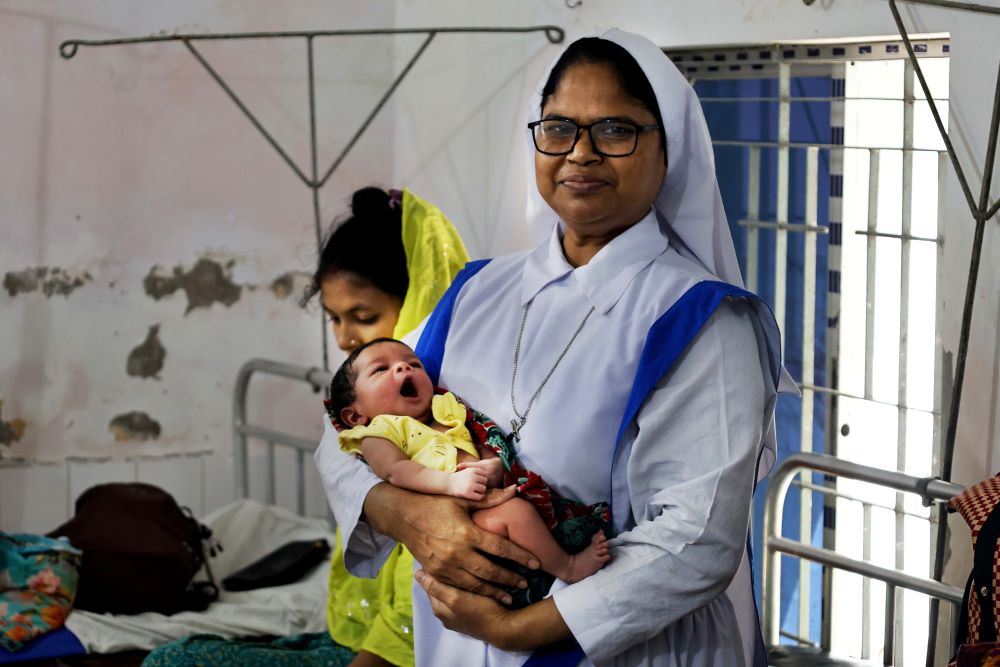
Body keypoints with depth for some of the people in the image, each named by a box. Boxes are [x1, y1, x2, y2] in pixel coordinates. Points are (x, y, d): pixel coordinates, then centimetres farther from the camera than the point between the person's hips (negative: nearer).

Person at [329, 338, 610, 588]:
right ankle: (568, 568, -16)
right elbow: (395, 470, -11)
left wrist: (495, 466, -6)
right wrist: (449, 482, -27)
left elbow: (484, 445, 22)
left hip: (489, 499, 8)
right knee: (514, 510, -28)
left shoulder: (447, 411, 31)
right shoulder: (378, 434, 10)